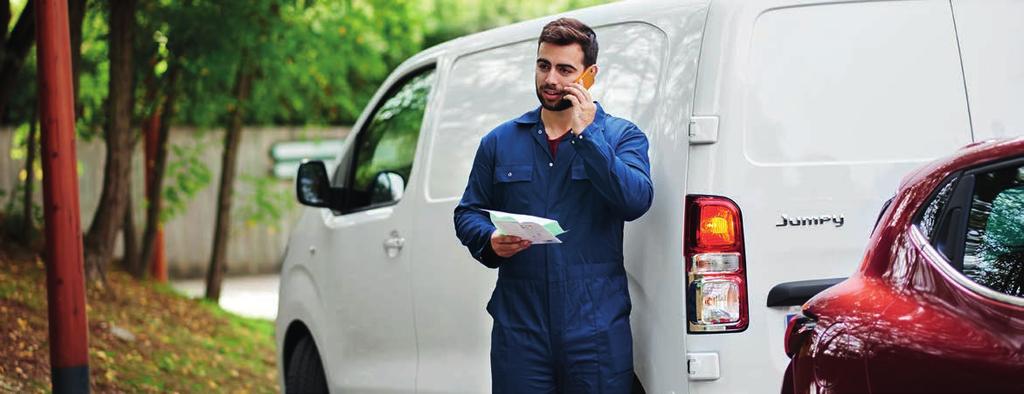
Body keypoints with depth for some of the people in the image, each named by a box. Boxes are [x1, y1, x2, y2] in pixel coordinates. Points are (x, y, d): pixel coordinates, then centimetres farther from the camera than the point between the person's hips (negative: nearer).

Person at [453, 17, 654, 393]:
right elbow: (468, 213, 16)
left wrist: (585, 134, -14)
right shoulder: (501, 141, 13)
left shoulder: (622, 136, 5)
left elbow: (635, 201, -12)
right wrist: (489, 242, -7)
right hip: (518, 328, 2)